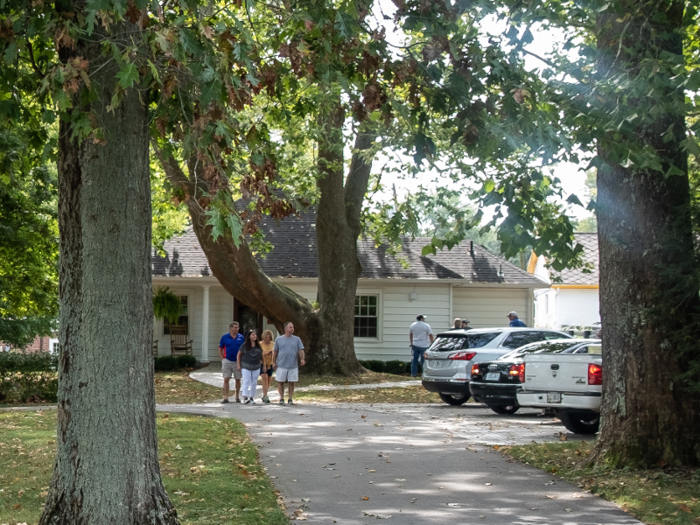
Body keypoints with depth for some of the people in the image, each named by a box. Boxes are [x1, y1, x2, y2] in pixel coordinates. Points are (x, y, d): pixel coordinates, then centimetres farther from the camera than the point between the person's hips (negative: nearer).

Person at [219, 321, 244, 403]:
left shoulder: (241, 337, 3)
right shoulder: (224, 337, 0)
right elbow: (220, 349, 7)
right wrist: (223, 359, -2)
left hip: (237, 362, 1)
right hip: (227, 361, -1)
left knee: (238, 380, 7)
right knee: (226, 379, -4)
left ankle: (237, 397, 18)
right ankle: (226, 397, -1)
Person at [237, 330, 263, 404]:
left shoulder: (258, 346, 6)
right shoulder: (244, 345, -4)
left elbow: (261, 355, 14)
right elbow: (239, 355, 0)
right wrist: (239, 365, -4)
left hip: (256, 367, 4)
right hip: (246, 367, -4)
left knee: (254, 383, 7)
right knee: (246, 382, -11)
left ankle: (251, 397, 17)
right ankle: (245, 398, -17)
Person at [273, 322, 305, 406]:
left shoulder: (297, 339, 7)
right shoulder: (279, 339, 7)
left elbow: (301, 350, 1)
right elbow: (275, 352, 10)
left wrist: (302, 359, -16)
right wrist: (274, 362, 3)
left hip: (293, 366, 0)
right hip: (281, 365, 0)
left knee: (292, 383, 2)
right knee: (280, 382, 2)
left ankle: (290, 399, 12)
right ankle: (281, 398, 13)